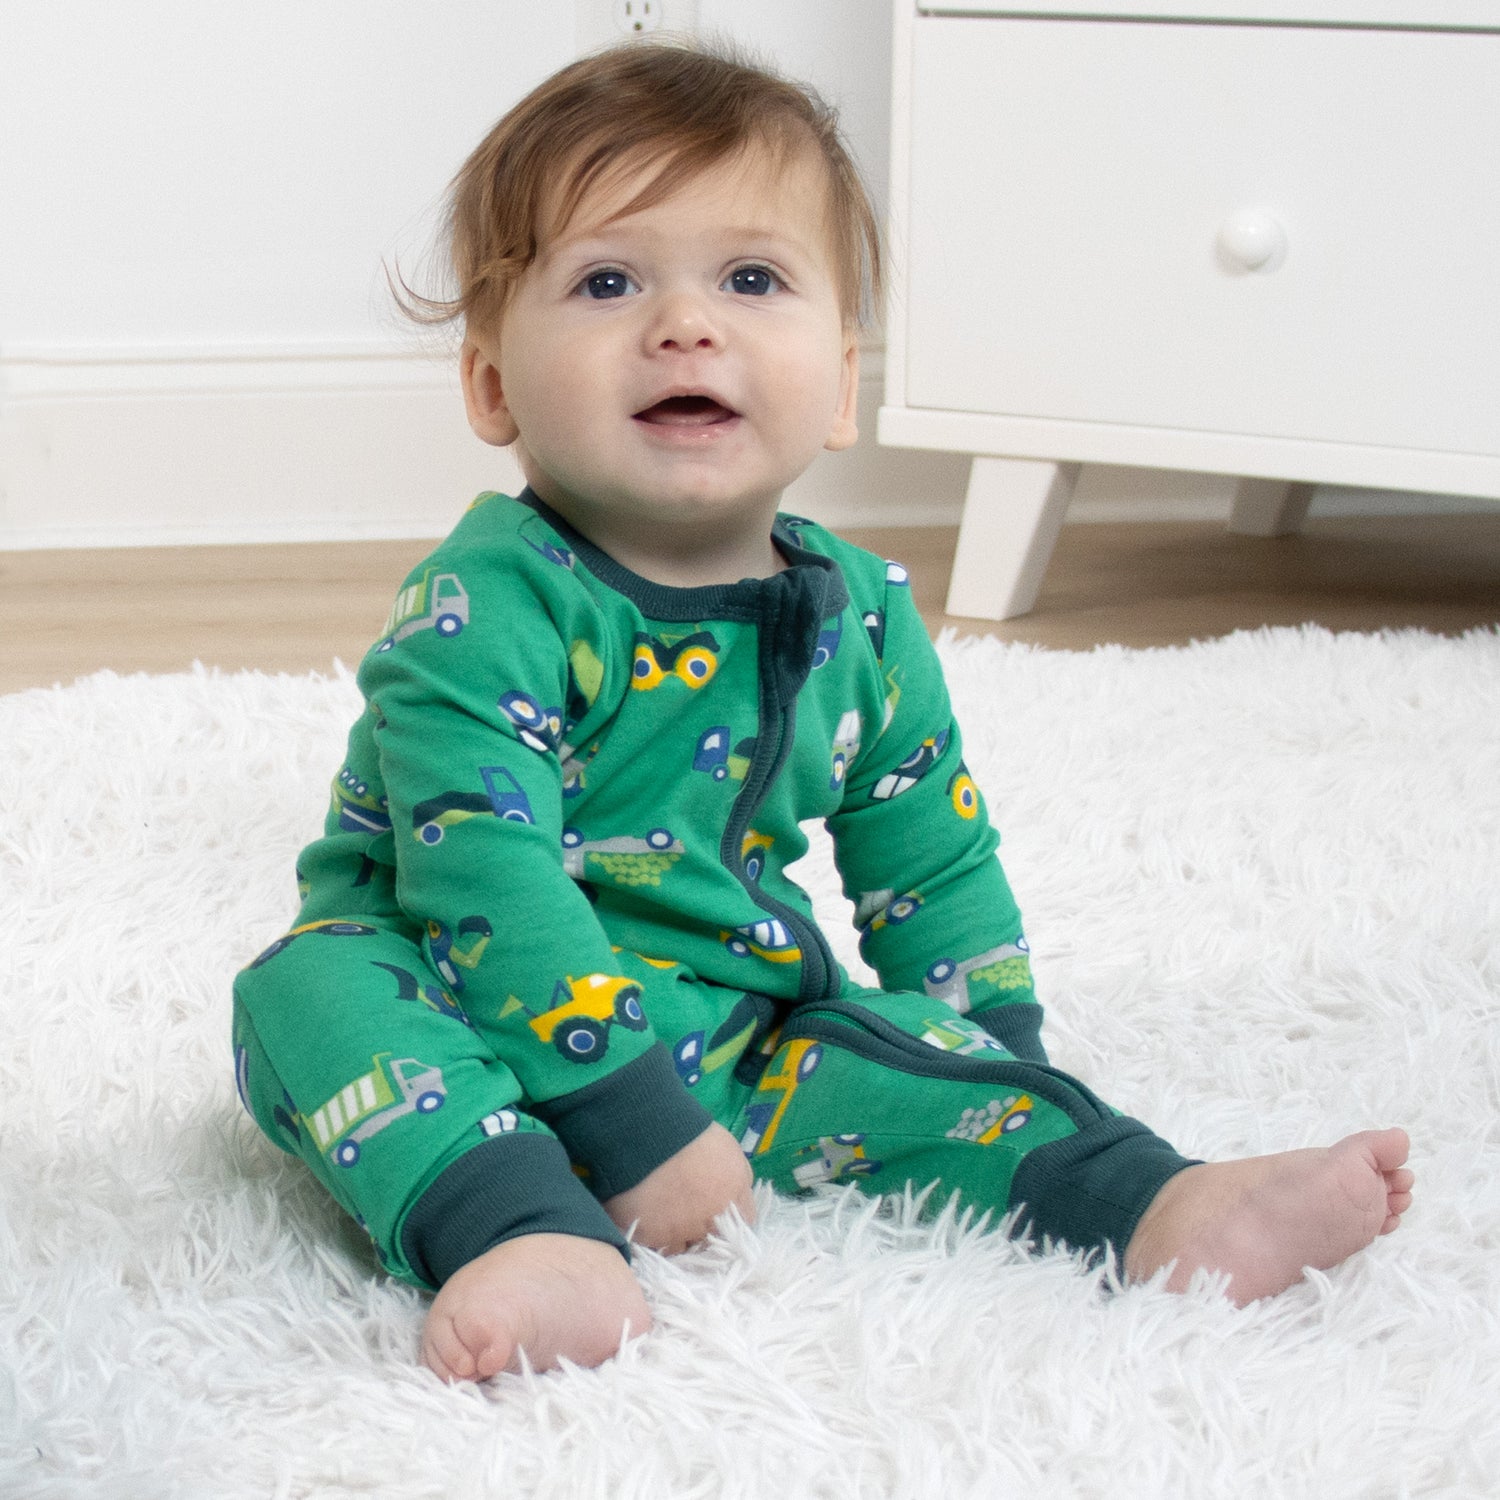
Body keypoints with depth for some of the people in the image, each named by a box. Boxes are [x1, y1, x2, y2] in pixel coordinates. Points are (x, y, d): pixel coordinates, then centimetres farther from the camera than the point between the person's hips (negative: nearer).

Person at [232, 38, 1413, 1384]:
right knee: (316, 984, -31)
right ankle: (529, 1237, -49)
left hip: (731, 1040, 5)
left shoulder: (863, 617, 0)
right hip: (495, 1030, -5)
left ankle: (1154, 1207, -13)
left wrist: (1005, 1088, 10)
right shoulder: (488, 606, -20)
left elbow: (932, 864, 13)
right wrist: (628, 1121, -31)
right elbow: (483, 875, -28)